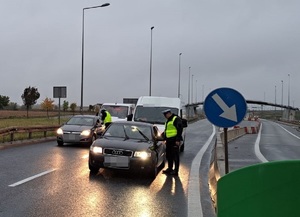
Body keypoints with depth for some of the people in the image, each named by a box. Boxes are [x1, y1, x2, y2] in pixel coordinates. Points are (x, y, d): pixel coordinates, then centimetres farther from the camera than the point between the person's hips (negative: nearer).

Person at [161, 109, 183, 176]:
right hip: (169, 141, 10)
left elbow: (179, 129, -16)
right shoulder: (168, 120, 21)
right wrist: (163, 135, 20)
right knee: (168, 155, 14)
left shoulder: (176, 119, -10)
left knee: (175, 156, -5)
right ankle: (169, 168, 25)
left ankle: (176, 170, -2)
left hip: (174, 141, -10)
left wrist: (178, 140, -20)